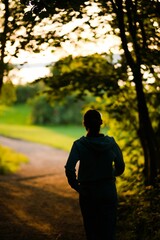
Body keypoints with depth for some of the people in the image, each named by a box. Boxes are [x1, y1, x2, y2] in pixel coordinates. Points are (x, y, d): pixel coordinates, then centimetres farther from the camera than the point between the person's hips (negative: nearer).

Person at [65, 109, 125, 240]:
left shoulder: (79, 145, -11)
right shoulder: (111, 143, -6)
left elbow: (69, 169, -20)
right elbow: (120, 168, 3)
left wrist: (76, 185, -3)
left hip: (87, 192, -1)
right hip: (108, 191, 1)